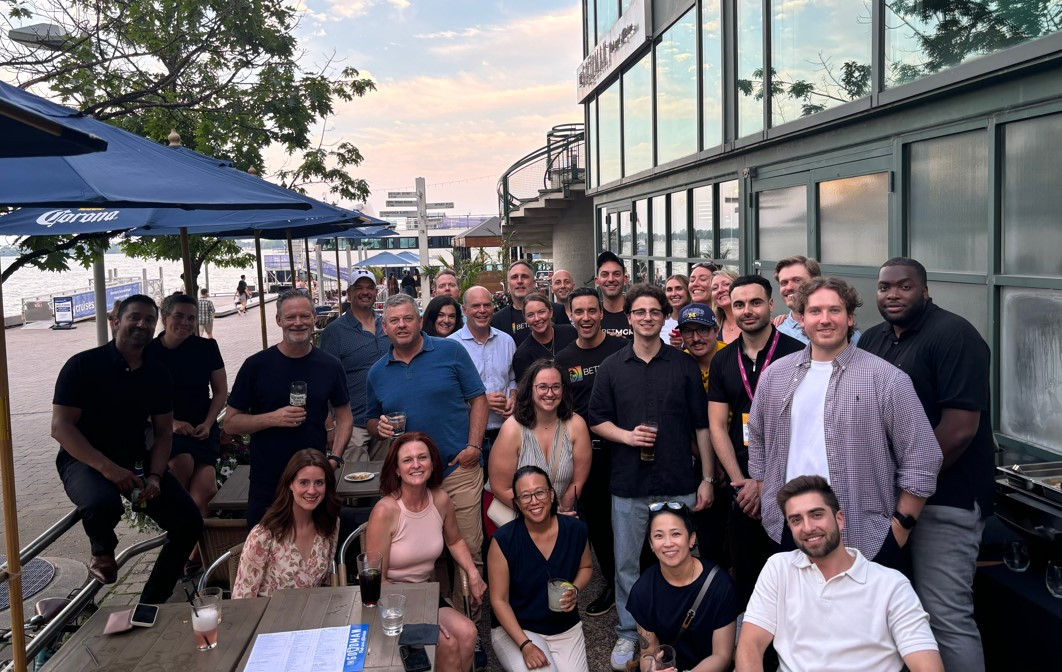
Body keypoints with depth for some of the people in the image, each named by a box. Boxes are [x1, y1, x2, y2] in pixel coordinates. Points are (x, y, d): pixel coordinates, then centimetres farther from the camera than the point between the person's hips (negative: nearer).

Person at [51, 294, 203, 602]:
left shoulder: (157, 374, 4)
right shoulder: (83, 365, -10)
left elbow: (163, 432, 7)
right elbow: (61, 427, -15)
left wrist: (155, 476, -12)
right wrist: (107, 468, -26)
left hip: (137, 459, 5)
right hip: (84, 460, -5)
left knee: (189, 522, -10)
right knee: (103, 503, -39)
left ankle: (151, 602, 9)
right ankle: (102, 550, -1)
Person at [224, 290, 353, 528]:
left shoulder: (330, 366, 1)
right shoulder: (256, 365, -5)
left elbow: (345, 417, 9)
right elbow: (230, 423, -3)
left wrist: (335, 458, -6)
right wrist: (274, 418, -19)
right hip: (266, 484, -1)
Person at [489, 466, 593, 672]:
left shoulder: (575, 529, -10)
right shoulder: (504, 539, -19)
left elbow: (586, 567, 11)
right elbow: (499, 600, -13)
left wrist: (575, 590, -10)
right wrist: (525, 645, -21)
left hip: (566, 629, 3)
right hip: (515, 629, -3)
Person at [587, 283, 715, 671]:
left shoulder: (684, 366, 2)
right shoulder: (612, 367, 5)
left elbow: (702, 425, 3)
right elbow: (597, 420, 7)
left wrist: (707, 478, -1)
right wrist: (626, 435, -12)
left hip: (678, 483, -1)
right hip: (628, 483, 1)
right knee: (626, 563, 10)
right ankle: (628, 634, 26)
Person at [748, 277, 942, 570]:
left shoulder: (886, 379, -7)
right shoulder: (775, 375, 7)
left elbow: (922, 460, -6)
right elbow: (757, 442, 16)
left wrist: (901, 524, -6)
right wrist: (769, 505, 12)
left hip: (866, 539, -3)